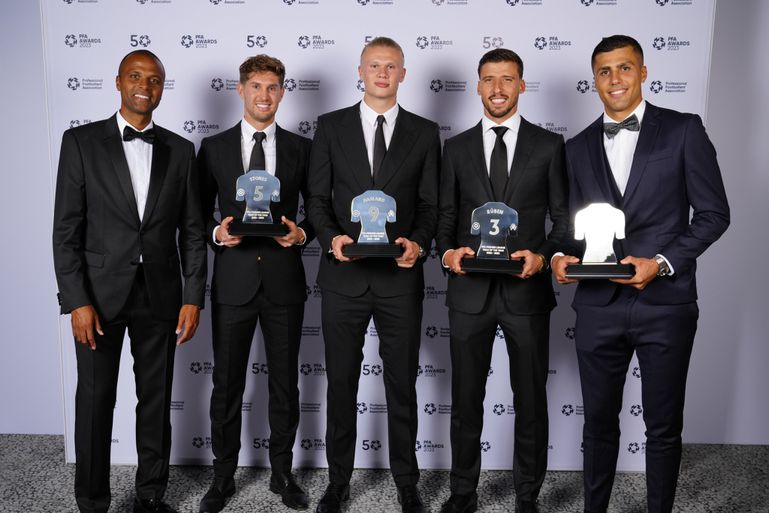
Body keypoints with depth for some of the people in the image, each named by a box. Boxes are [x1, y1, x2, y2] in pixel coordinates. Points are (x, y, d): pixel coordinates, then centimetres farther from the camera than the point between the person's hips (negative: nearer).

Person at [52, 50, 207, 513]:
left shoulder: (180, 150, 5)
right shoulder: (81, 141, -2)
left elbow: (192, 231, 4)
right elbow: (67, 230, -5)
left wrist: (193, 298, -2)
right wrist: (77, 301, -11)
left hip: (160, 295, 2)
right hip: (100, 293, -2)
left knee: (157, 399, 11)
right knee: (95, 401, 8)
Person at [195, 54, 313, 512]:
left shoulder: (301, 148, 5)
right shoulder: (214, 147, 5)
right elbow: (199, 213, 7)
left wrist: (302, 233, -12)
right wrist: (216, 232, -13)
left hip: (284, 281, 0)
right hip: (233, 281, 0)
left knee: (285, 382, 10)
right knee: (227, 384, 9)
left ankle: (282, 471, 28)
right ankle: (224, 475, 26)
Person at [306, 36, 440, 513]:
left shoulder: (425, 132, 6)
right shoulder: (331, 126, 6)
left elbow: (430, 204, 5)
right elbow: (318, 197, 4)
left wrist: (418, 243, -14)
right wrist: (331, 237, -14)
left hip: (400, 276, 0)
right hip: (344, 276, 0)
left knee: (402, 383, 10)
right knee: (341, 381, 10)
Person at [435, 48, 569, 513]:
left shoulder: (549, 145, 3)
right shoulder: (457, 148, 8)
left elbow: (564, 217, 3)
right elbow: (445, 217, 10)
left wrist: (543, 256, -15)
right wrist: (448, 252, -10)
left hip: (527, 290, -1)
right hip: (470, 290, 2)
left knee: (531, 400, 11)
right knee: (466, 400, 12)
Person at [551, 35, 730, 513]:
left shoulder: (684, 130, 0)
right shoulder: (579, 148, 10)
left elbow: (713, 213, -2)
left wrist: (660, 263, -15)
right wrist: (561, 256, -7)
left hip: (666, 303, -2)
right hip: (599, 305, 3)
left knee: (664, 426, 11)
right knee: (599, 421, 14)